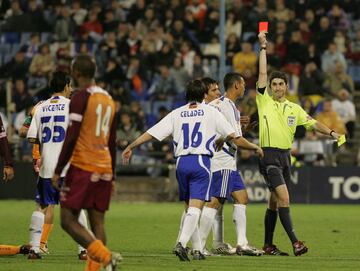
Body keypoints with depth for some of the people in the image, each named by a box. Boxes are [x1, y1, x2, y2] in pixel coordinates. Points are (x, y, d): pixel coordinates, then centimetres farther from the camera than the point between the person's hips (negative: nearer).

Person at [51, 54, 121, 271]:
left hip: (83, 167, -7)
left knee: (68, 220, -5)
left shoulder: (81, 98, -8)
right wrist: (112, 176, 23)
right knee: (97, 223, 6)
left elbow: (71, 138, -14)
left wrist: (58, 170, -10)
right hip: (104, 170, 7)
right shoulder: (109, 100, 16)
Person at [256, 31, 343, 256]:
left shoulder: (294, 109, 13)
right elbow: (262, 73, -3)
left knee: (275, 201, 10)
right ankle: (294, 242, -23)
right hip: (269, 155, -6)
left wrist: (331, 132, -11)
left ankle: (268, 245, 16)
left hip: (285, 155, 6)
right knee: (283, 197, -18)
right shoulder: (264, 102, 1)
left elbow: (313, 123, 6)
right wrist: (263, 47, -2)